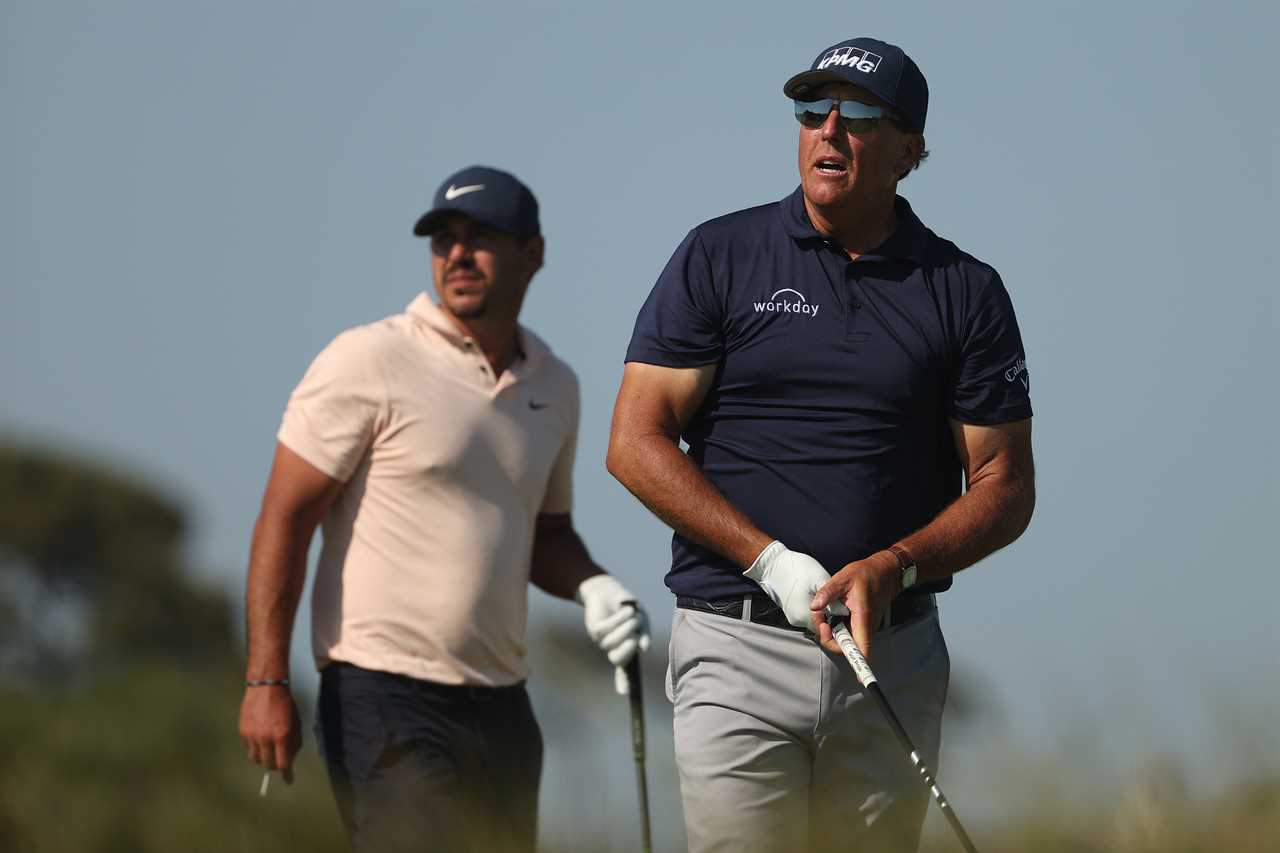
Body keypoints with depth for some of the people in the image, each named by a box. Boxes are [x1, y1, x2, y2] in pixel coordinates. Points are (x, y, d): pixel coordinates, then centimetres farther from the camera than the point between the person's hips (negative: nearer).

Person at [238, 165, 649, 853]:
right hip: (385, 698, -7)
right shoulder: (369, 362, -6)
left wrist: (591, 589, 2)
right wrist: (266, 681, -16)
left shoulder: (554, 386, 14)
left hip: (501, 709, 7)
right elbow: (285, 518, -8)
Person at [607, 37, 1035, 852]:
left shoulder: (966, 292, 7)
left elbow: (1006, 486, 7)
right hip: (738, 649, -2)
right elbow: (636, 442, -1)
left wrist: (894, 568, -12)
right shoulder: (719, 258, 4)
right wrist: (775, 564, -11)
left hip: (895, 657, 2)